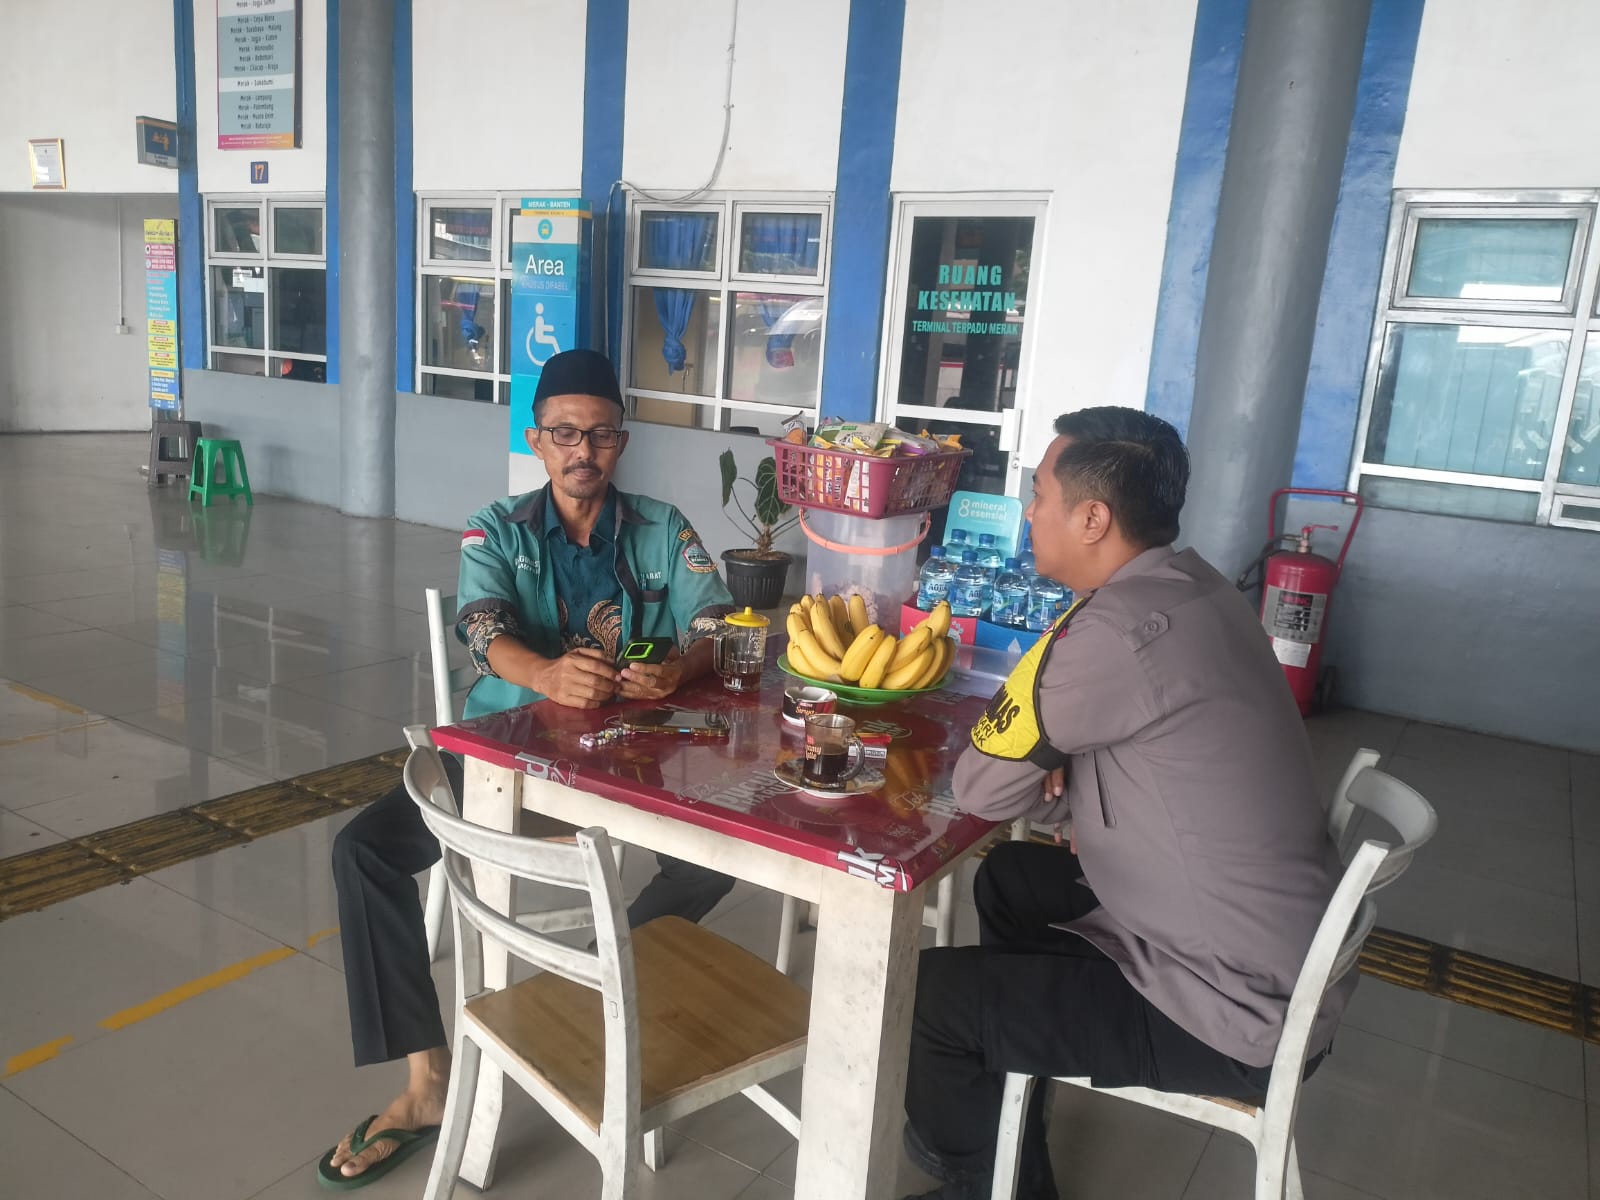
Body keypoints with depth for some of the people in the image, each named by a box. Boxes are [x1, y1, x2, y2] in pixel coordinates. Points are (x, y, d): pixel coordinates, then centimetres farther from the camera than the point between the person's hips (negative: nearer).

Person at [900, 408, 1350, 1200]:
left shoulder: (1118, 628, -28)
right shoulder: (1189, 590, 1)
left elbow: (982, 787, -19)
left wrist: (1054, 785, 1)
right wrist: (1075, 792, -4)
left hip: (1237, 1013, -9)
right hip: (1279, 954, 9)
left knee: (927, 994, -7)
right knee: (1011, 881, 23)